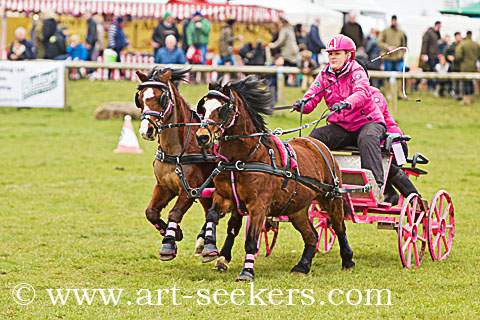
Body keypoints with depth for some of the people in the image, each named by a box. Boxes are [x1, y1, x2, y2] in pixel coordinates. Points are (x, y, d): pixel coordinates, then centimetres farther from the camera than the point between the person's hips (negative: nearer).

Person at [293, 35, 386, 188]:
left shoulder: (357, 72, -10)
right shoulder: (324, 75, 6)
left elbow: (362, 93, -31)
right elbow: (312, 97, -2)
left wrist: (346, 103, -53)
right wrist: (302, 104, -28)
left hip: (366, 122, -5)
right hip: (340, 127, 5)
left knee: (367, 138, -37)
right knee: (316, 136, -19)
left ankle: (376, 183, -43)